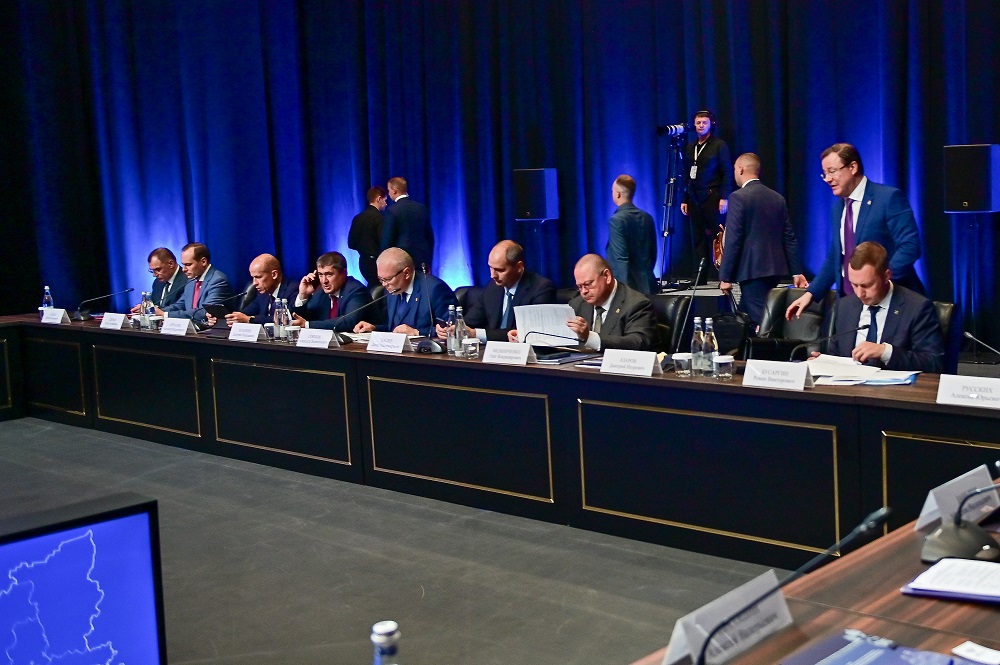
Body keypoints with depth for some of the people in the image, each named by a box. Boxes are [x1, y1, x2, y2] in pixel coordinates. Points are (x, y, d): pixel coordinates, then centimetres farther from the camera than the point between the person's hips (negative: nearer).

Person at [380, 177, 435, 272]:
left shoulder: (392, 211, -9)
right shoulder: (421, 207, 8)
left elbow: (387, 241, -9)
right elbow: (430, 236, 13)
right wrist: (428, 262, 20)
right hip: (422, 262, 5)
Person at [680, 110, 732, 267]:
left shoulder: (719, 145, 1)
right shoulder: (691, 147, 15)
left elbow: (726, 173, -5)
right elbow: (687, 175, 15)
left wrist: (724, 197, -13)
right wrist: (684, 199, 11)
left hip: (712, 197, -5)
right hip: (694, 198, 5)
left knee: (716, 236, -4)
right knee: (699, 238, 3)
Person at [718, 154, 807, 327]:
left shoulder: (738, 197, -9)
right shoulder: (777, 198, 12)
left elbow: (733, 241, -14)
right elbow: (789, 238, 11)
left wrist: (725, 277, -10)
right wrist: (796, 272, 14)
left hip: (752, 271, -8)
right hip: (775, 269, 8)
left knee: (760, 321, -7)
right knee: (745, 317, 17)